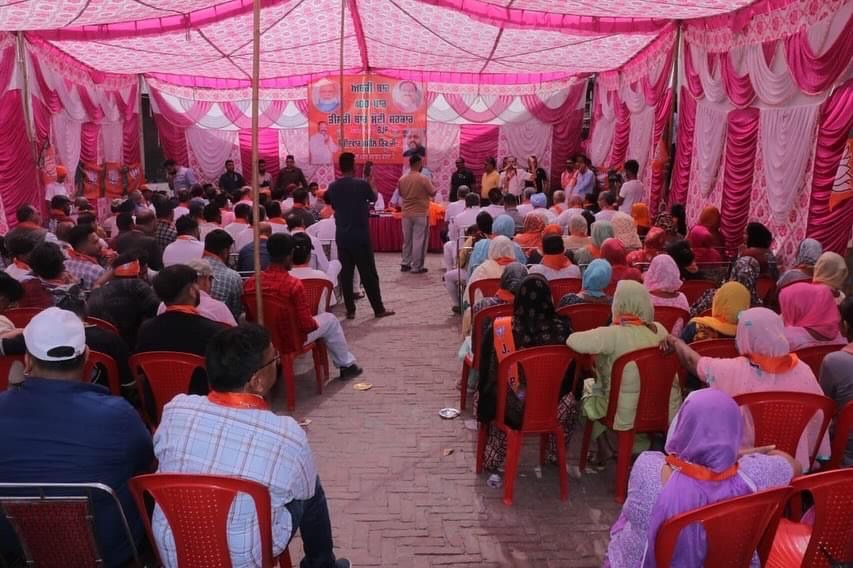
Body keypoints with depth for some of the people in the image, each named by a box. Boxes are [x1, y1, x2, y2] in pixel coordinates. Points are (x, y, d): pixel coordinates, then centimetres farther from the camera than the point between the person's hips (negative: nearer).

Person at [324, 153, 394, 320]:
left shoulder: (332, 187, 2)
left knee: (346, 274, 8)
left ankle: (350, 310, 11)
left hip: (341, 236, 4)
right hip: (360, 236, -4)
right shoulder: (362, 184, -10)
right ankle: (379, 309, 12)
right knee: (369, 274, 4)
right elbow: (374, 198, 9)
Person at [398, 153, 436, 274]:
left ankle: (405, 264, 19)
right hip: (420, 214, -5)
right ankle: (417, 267, 3)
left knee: (407, 240, 15)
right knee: (419, 240, 1)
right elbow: (433, 193, -6)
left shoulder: (402, 179, 0)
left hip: (406, 213, 5)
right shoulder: (423, 179, -15)